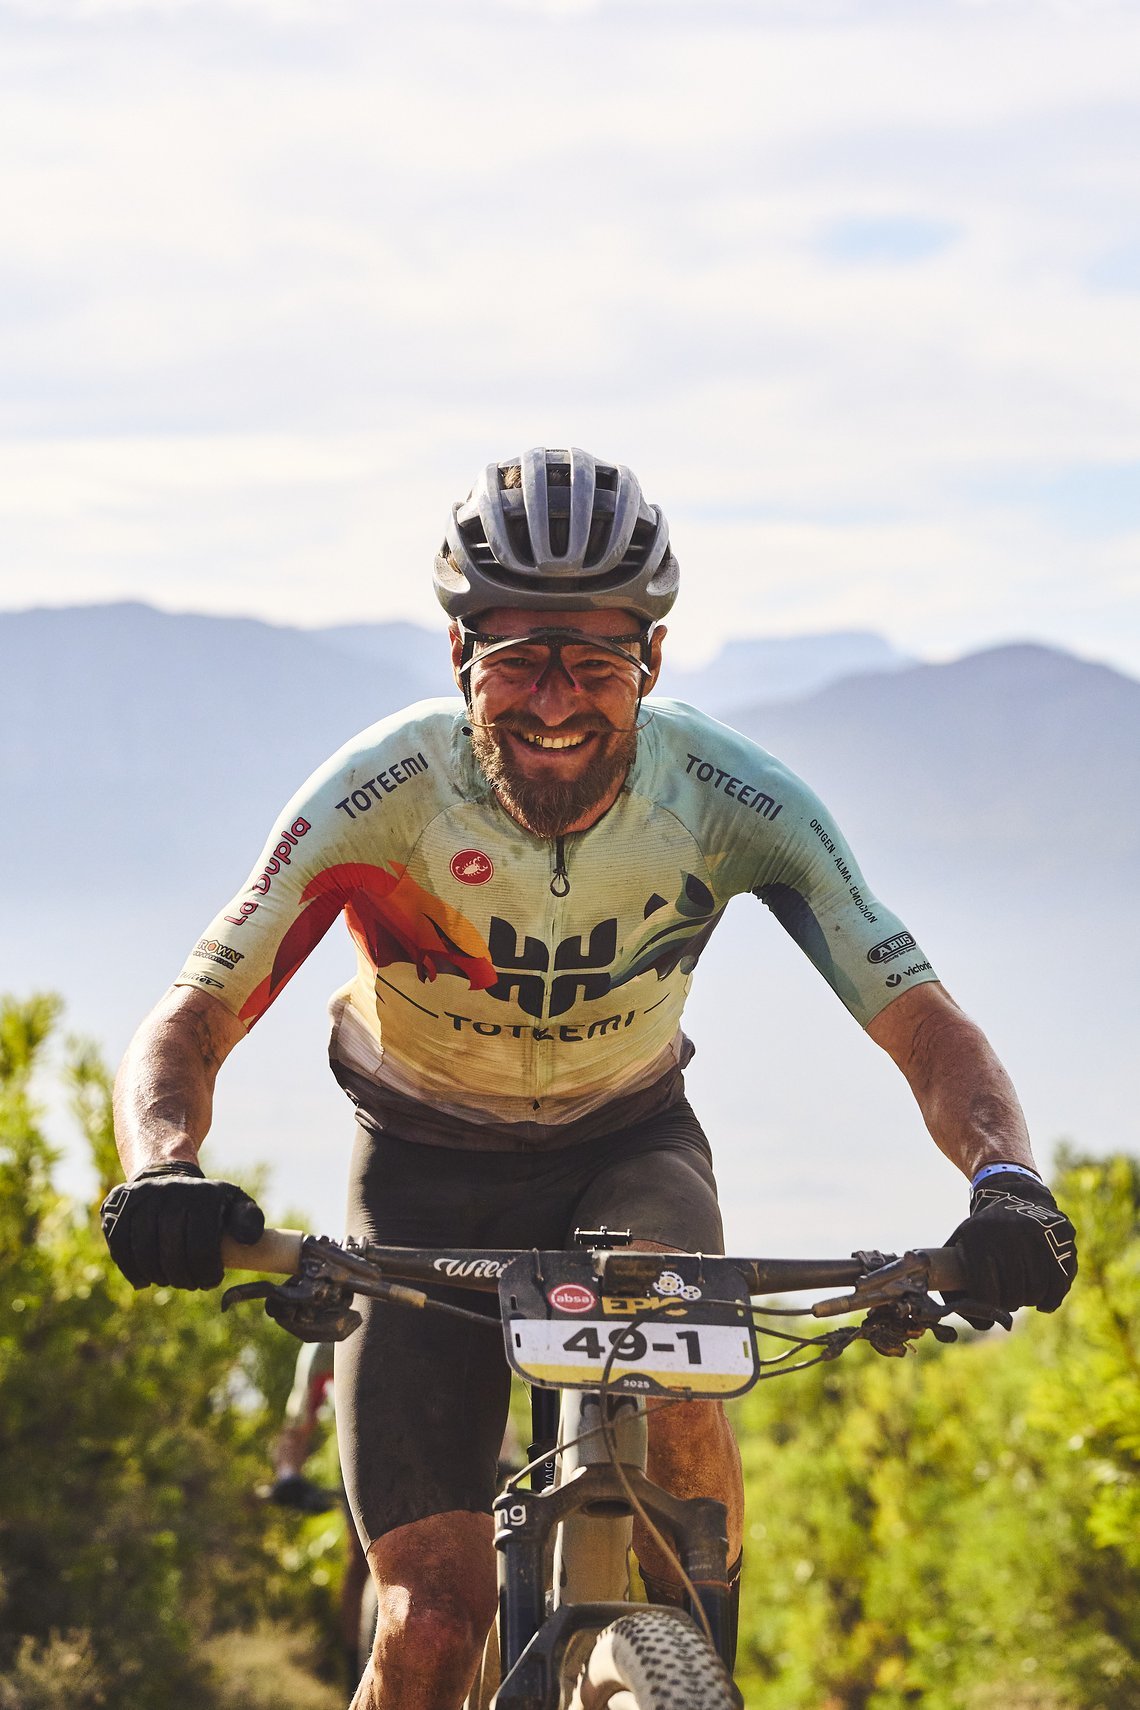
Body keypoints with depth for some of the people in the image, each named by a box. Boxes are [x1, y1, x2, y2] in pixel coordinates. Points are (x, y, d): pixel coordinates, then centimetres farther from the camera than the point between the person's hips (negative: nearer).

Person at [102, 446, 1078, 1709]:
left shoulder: (735, 802, -24)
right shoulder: (382, 795, -27)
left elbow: (922, 1025, -25)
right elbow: (183, 1029, -27)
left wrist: (1006, 1182, -46)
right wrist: (163, 1177, -50)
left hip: (627, 1151, 1)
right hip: (426, 1171, -1)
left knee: (665, 1370, -34)